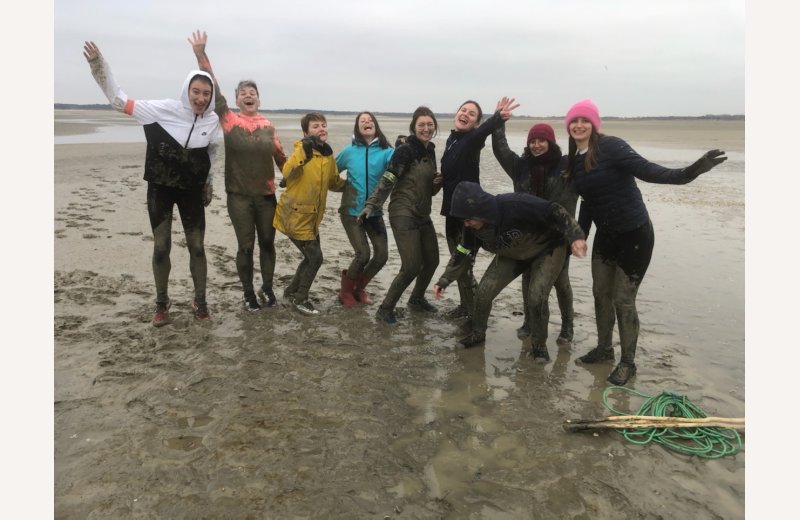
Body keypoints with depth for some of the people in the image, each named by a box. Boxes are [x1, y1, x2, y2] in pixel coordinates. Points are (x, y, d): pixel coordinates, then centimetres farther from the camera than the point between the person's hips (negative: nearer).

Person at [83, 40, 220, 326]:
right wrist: (98, 65, -19)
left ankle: (200, 301, 19)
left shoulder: (213, 121, -6)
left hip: (192, 191, 2)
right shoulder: (163, 109, -15)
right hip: (160, 189, -2)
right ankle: (162, 303, 20)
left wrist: (208, 185, 17)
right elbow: (119, 100, -10)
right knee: (161, 247, 2)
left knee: (197, 247, 3)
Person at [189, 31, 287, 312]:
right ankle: (248, 293, 20)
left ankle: (267, 288, 26)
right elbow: (213, 89, -12)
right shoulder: (229, 120, -3)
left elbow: (281, 157, 13)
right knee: (246, 246, 4)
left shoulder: (268, 125, 5)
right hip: (239, 195, -2)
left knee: (267, 243, 10)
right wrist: (201, 55, -20)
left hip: (266, 194, 3)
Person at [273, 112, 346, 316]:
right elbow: (287, 173, -39)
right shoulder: (302, 150, -17)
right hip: (295, 216, -8)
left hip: (312, 217, 8)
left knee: (311, 258, 17)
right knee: (315, 258, -4)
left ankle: (292, 291, 37)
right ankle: (300, 299, 15)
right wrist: (303, 151, -52)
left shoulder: (328, 155, 5)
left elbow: (334, 183, 22)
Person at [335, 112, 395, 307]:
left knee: (382, 255, -1)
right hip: (351, 211, -2)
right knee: (363, 254, -12)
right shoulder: (349, 151, -2)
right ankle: (346, 290, 15)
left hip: (374, 211, 2)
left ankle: (359, 287, 25)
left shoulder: (386, 151, -4)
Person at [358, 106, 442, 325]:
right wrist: (370, 205, -27)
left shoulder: (430, 151, 11)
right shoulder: (405, 151, -12)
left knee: (432, 261, 15)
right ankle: (385, 308, 3)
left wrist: (438, 182, -3)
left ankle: (416, 299, 37)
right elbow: (387, 181, -18)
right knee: (411, 267, -12)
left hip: (423, 215, 8)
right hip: (403, 215, -8)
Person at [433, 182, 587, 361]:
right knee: (484, 291, -5)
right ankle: (478, 334, 22)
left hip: (547, 249, -5)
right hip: (511, 256, 5)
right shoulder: (474, 227, -18)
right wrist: (444, 280, -7)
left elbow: (554, 211, -36)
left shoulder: (515, 205, -40)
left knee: (537, 297, -22)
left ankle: (539, 345, 4)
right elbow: (462, 254, -4)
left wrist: (575, 236, -47)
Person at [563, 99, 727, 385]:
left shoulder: (610, 146, -18)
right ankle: (604, 349, 35)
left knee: (623, 300, -1)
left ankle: (628, 362, 17)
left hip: (634, 235, -7)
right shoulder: (573, 160, 4)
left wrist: (687, 173, -45)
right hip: (605, 235, 7)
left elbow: (647, 170, -29)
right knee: (600, 293, 15)